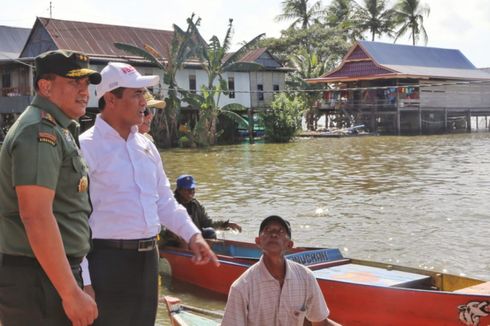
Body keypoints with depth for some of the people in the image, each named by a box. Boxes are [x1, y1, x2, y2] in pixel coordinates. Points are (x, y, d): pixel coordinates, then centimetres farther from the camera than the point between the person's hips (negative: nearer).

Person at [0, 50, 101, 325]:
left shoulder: (57, 130, 18)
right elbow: (36, 216, -25)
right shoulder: (39, 132, -16)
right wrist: (72, 293, -25)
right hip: (37, 280, -10)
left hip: (47, 276, 10)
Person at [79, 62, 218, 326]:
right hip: (107, 261, -7)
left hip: (147, 259, 7)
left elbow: (164, 201, 18)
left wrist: (192, 234, 3)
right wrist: (83, 282, -19)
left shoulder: (146, 145, 12)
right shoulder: (86, 147, -12)